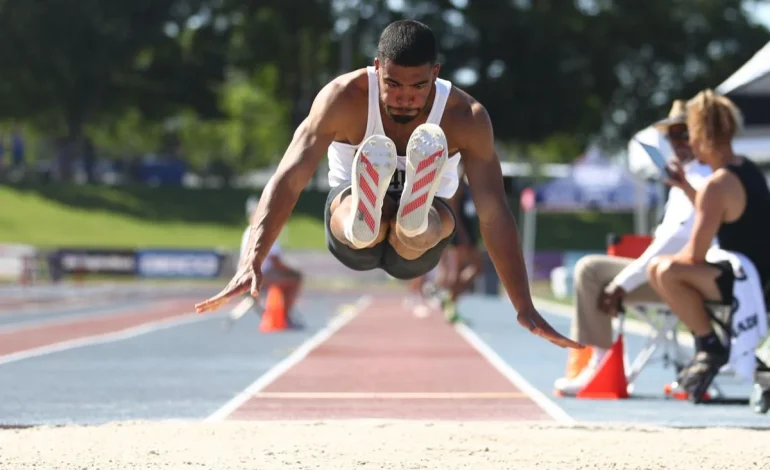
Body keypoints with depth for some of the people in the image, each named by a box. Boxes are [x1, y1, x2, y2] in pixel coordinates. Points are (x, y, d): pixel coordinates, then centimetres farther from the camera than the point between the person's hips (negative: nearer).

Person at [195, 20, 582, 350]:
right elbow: (288, 178, -28)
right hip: (351, 243, 0)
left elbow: (494, 214, -22)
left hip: (416, 253, 0)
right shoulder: (344, 97, -21)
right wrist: (252, 263, -41)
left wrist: (525, 309, -29)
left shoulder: (466, 118, -20)